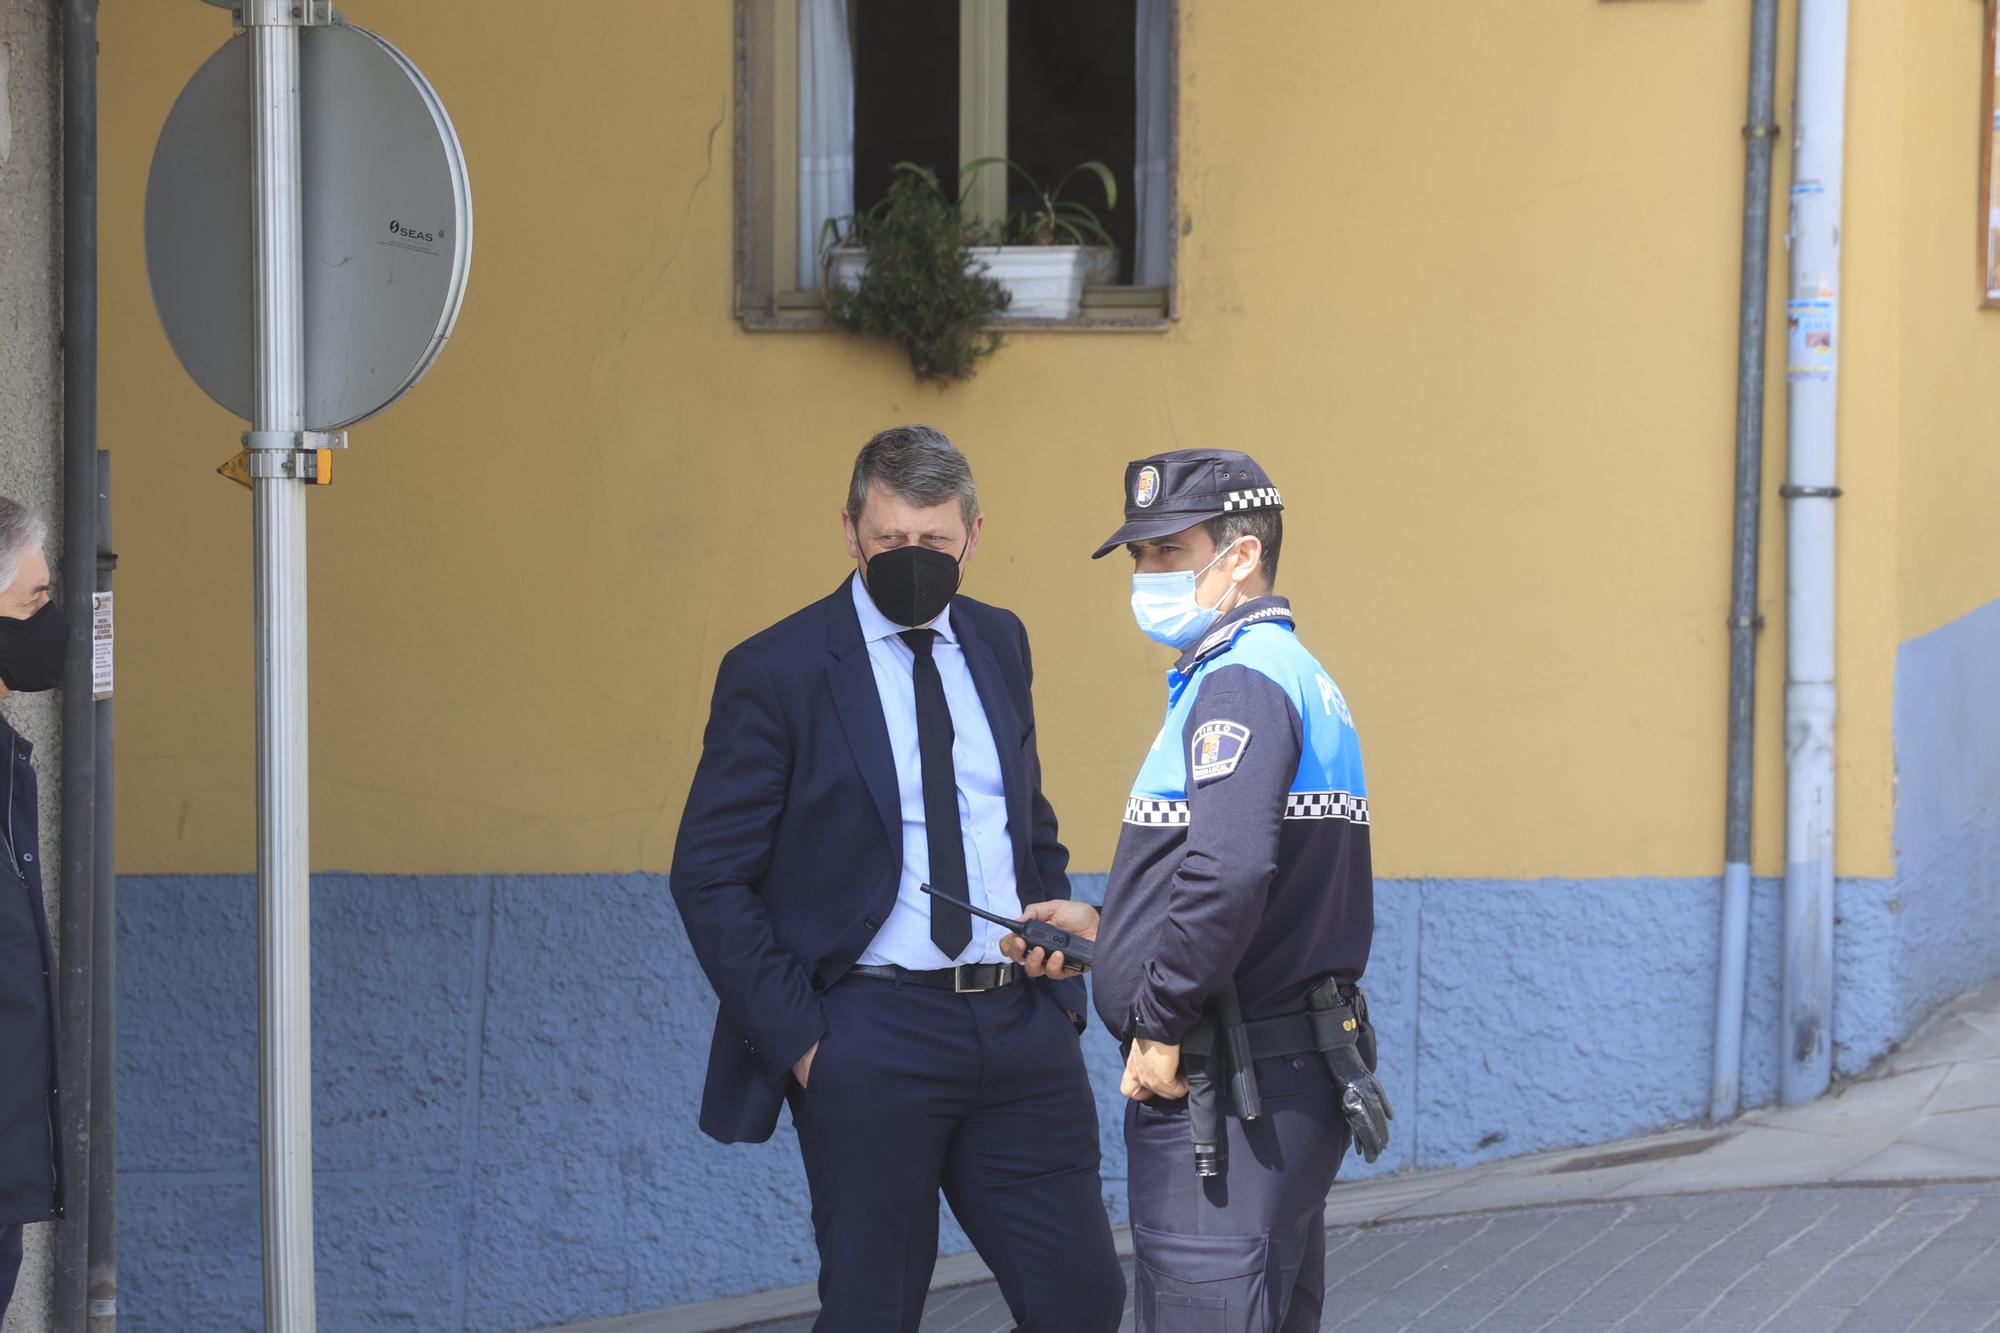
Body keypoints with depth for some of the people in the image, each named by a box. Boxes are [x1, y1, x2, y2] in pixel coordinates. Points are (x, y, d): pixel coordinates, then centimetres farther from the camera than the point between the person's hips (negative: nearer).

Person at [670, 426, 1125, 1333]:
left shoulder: (998, 646, 11)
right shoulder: (776, 671, -6)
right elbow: (709, 878, -6)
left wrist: (1062, 992, 10)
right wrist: (797, 1035, -11)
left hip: (1020, 1024, 5)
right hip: (873, 1038, -5)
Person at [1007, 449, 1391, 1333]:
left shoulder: (1239, 682, -14)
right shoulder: (1301, 679, 18)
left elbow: (1231, 874, -30)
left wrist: (1160, 1024, -19)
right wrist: (1101, 927, 17)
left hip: (1225, 1103, -11)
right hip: (1293, 1087, 11)